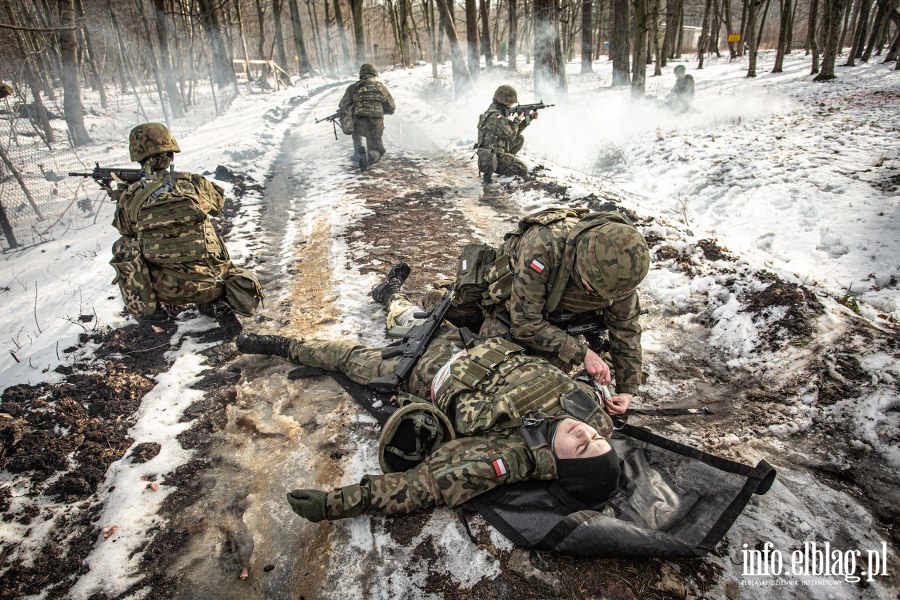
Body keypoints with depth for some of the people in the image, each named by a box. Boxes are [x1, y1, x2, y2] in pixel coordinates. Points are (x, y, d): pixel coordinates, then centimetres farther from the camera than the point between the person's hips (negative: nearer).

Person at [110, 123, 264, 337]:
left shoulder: (129, 198, -3)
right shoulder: (194, 183, -3)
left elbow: (127, 229, 19)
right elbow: (219, 201, 20)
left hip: (169, 290, 0)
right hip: (210, 283, 0)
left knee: (123, 247, 22)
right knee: (248, 290, 30)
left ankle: (147, 308, 19)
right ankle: (217, 304, -1)